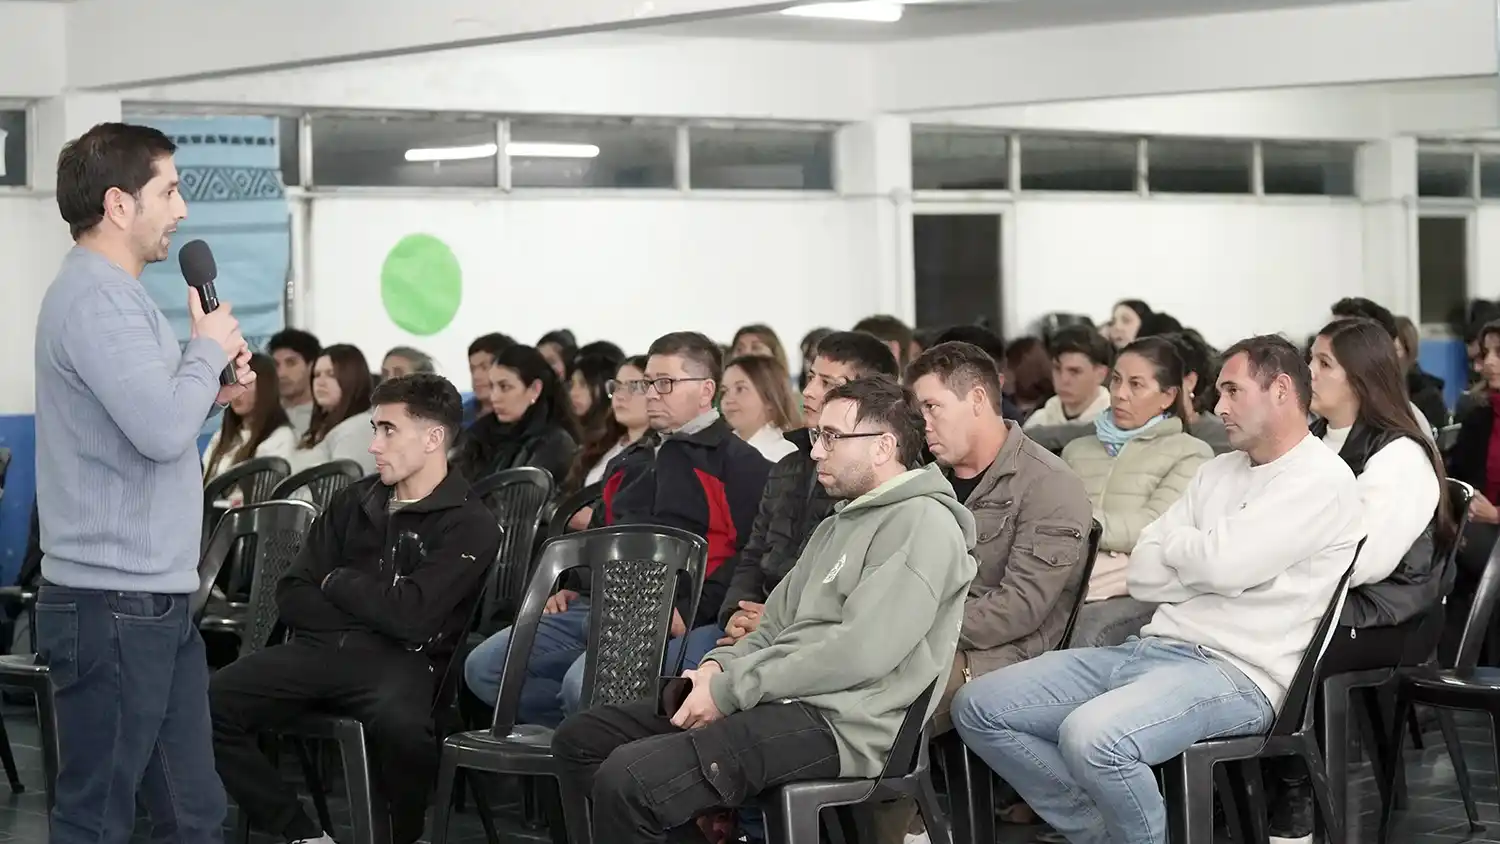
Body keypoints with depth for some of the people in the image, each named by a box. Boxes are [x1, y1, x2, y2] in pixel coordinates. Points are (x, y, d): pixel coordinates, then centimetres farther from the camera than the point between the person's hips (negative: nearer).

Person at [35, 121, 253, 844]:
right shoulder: (93, 298, -16)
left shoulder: (118, 293, 17)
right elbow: (161, 430, -25)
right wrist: (209, 348, -9)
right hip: (113, 607, -10)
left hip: (156, 601, 10)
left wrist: (215, 393, 7)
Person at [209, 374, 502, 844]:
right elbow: (292, 598, 12)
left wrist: (337, 582, 2)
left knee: (399, 724, -40)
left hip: (397, 660, -5)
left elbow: (411, 617, -14)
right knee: (210, 704, -21)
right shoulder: (354, 502, 16)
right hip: (320, 648, 5)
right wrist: (371, 609, -3)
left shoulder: (469, 524, -1)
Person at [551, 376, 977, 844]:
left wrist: (730, 690, -16)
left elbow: (859, 652, -20)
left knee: (629, 777, -27)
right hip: (777, 701, 10)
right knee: (581, 738, 4)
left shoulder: (922, 523, -8)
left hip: (838, 723, -10)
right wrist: (720, 667, 1)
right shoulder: (837, 526, 25)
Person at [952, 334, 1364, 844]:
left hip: (1237, 672, -9)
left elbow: (1223, 564, -18)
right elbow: (1144, 574, 11)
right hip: (1154, 649, 9)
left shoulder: (1322, 480, -6)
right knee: (978, 707, -3)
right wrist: (1210, 559, -5)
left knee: (1091, 736, -36)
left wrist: (1175, 542, 3)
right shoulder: (1218, 472, 20)